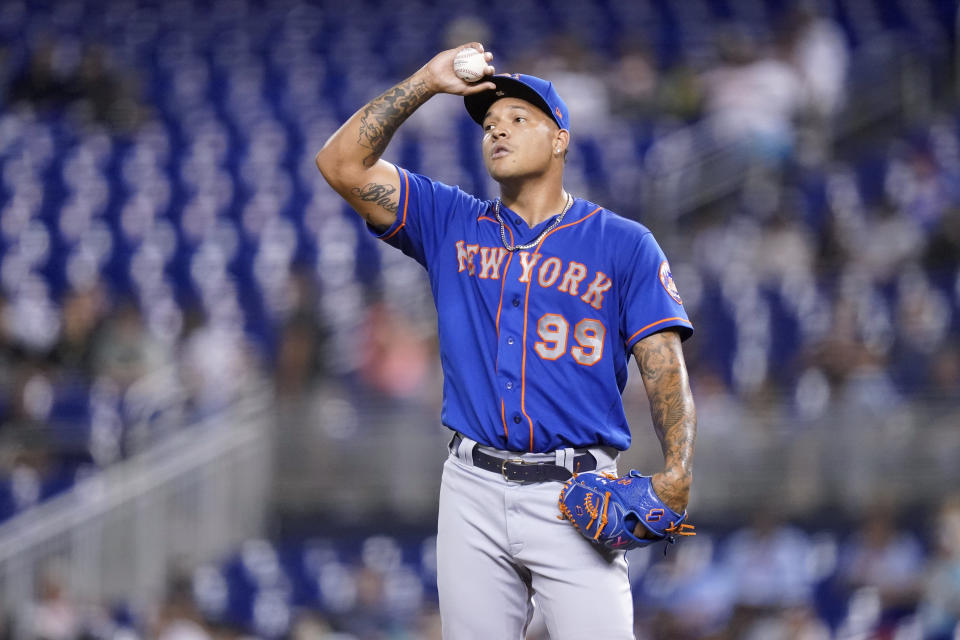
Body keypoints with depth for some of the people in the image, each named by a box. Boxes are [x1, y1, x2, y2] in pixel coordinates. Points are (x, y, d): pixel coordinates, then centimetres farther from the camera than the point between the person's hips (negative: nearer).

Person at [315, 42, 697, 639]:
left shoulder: (624, 244, 6)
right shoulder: (452, 224, 14)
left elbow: (665, 367, -1)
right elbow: (342, 163, 5)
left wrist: (677, 471, -17)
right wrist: (428, 82, 0)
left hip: (576, 497, -3)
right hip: (475, 493, 3)